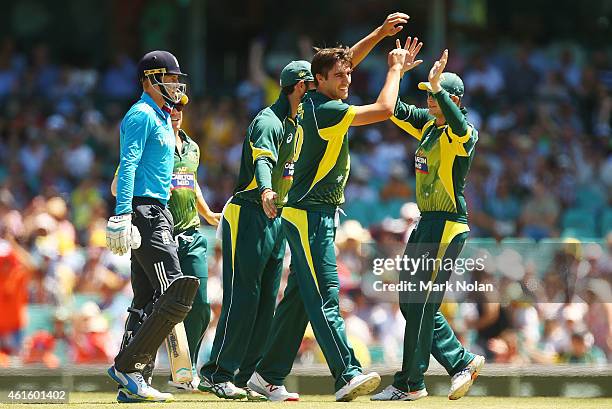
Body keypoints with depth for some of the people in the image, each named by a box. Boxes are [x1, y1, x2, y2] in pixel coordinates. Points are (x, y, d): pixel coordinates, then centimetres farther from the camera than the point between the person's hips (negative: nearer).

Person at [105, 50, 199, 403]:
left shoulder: (162, 118, 22)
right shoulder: (142, 115, -9)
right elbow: (128, 167, -19)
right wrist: (122, 217, -27)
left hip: (157, 214, 10)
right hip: (143, 212, -10)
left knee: (148, 301, 7)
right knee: (177, 292, -16)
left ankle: (132, 384, 7)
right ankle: (127, 367, -13)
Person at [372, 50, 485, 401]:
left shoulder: (464, 134, -13)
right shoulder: (428, 124, 12)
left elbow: (459, 127, -35)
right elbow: (398, 112, 11)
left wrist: (437, 87, -45)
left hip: (448, 226, -9)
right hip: (427, 224, 9)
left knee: (421, 305, -7)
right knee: (412, 304, 12)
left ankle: (411, 383, -1)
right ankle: (463, 361, 19)